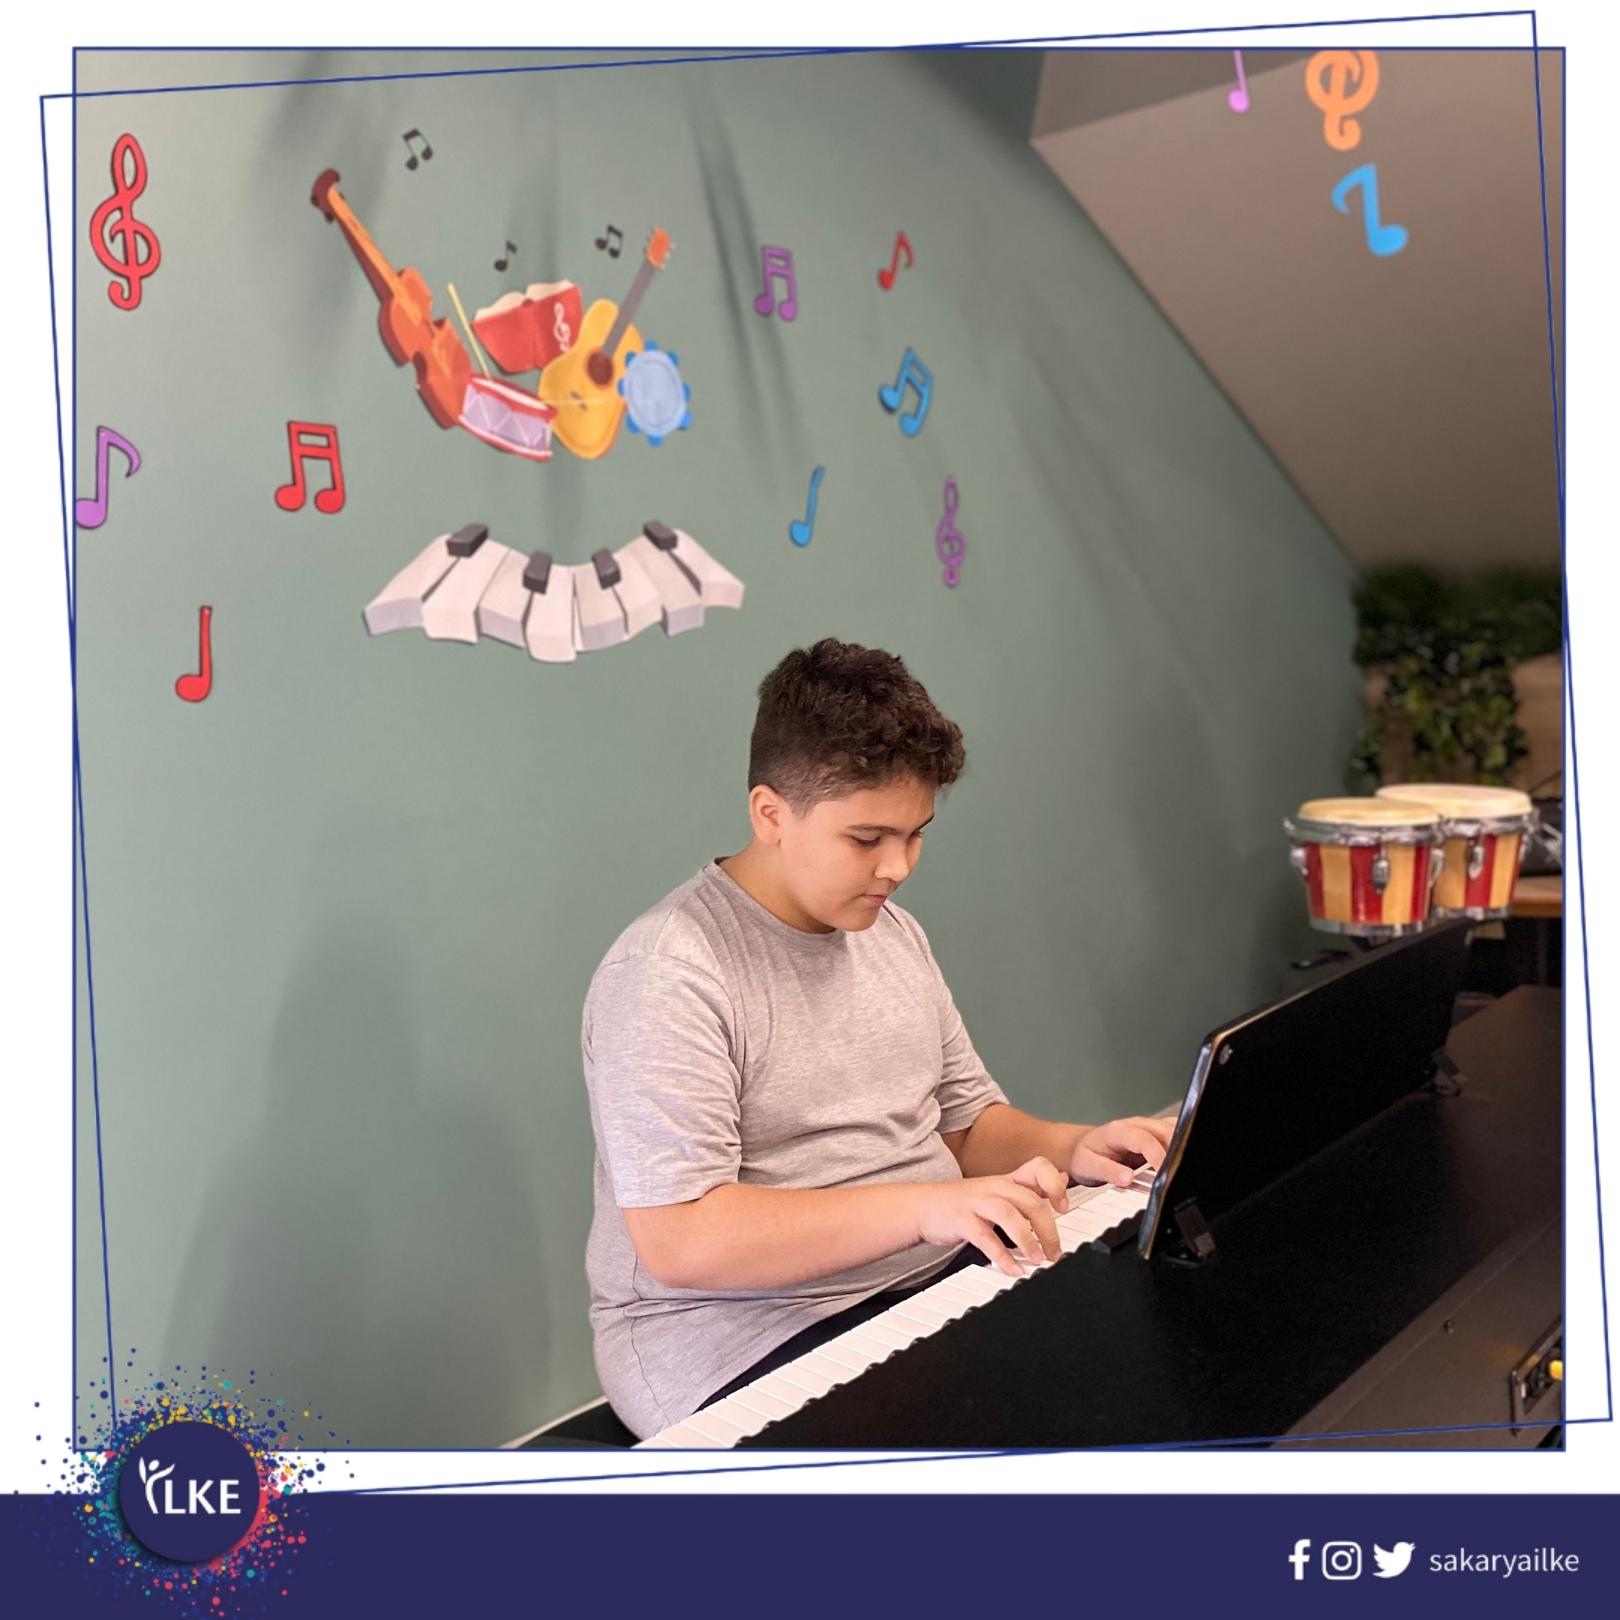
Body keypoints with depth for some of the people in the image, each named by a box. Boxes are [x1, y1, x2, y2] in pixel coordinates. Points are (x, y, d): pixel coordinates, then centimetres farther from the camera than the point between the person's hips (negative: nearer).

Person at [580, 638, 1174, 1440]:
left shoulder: (892, 931, 10)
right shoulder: (666, 974, -16)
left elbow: (969, 1122, 18)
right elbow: (676, 1238, -23)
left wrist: (1068, 1149, -5)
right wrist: (923, 1206, -29)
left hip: (941, 1282, 8)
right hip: (743, 1340, -8)